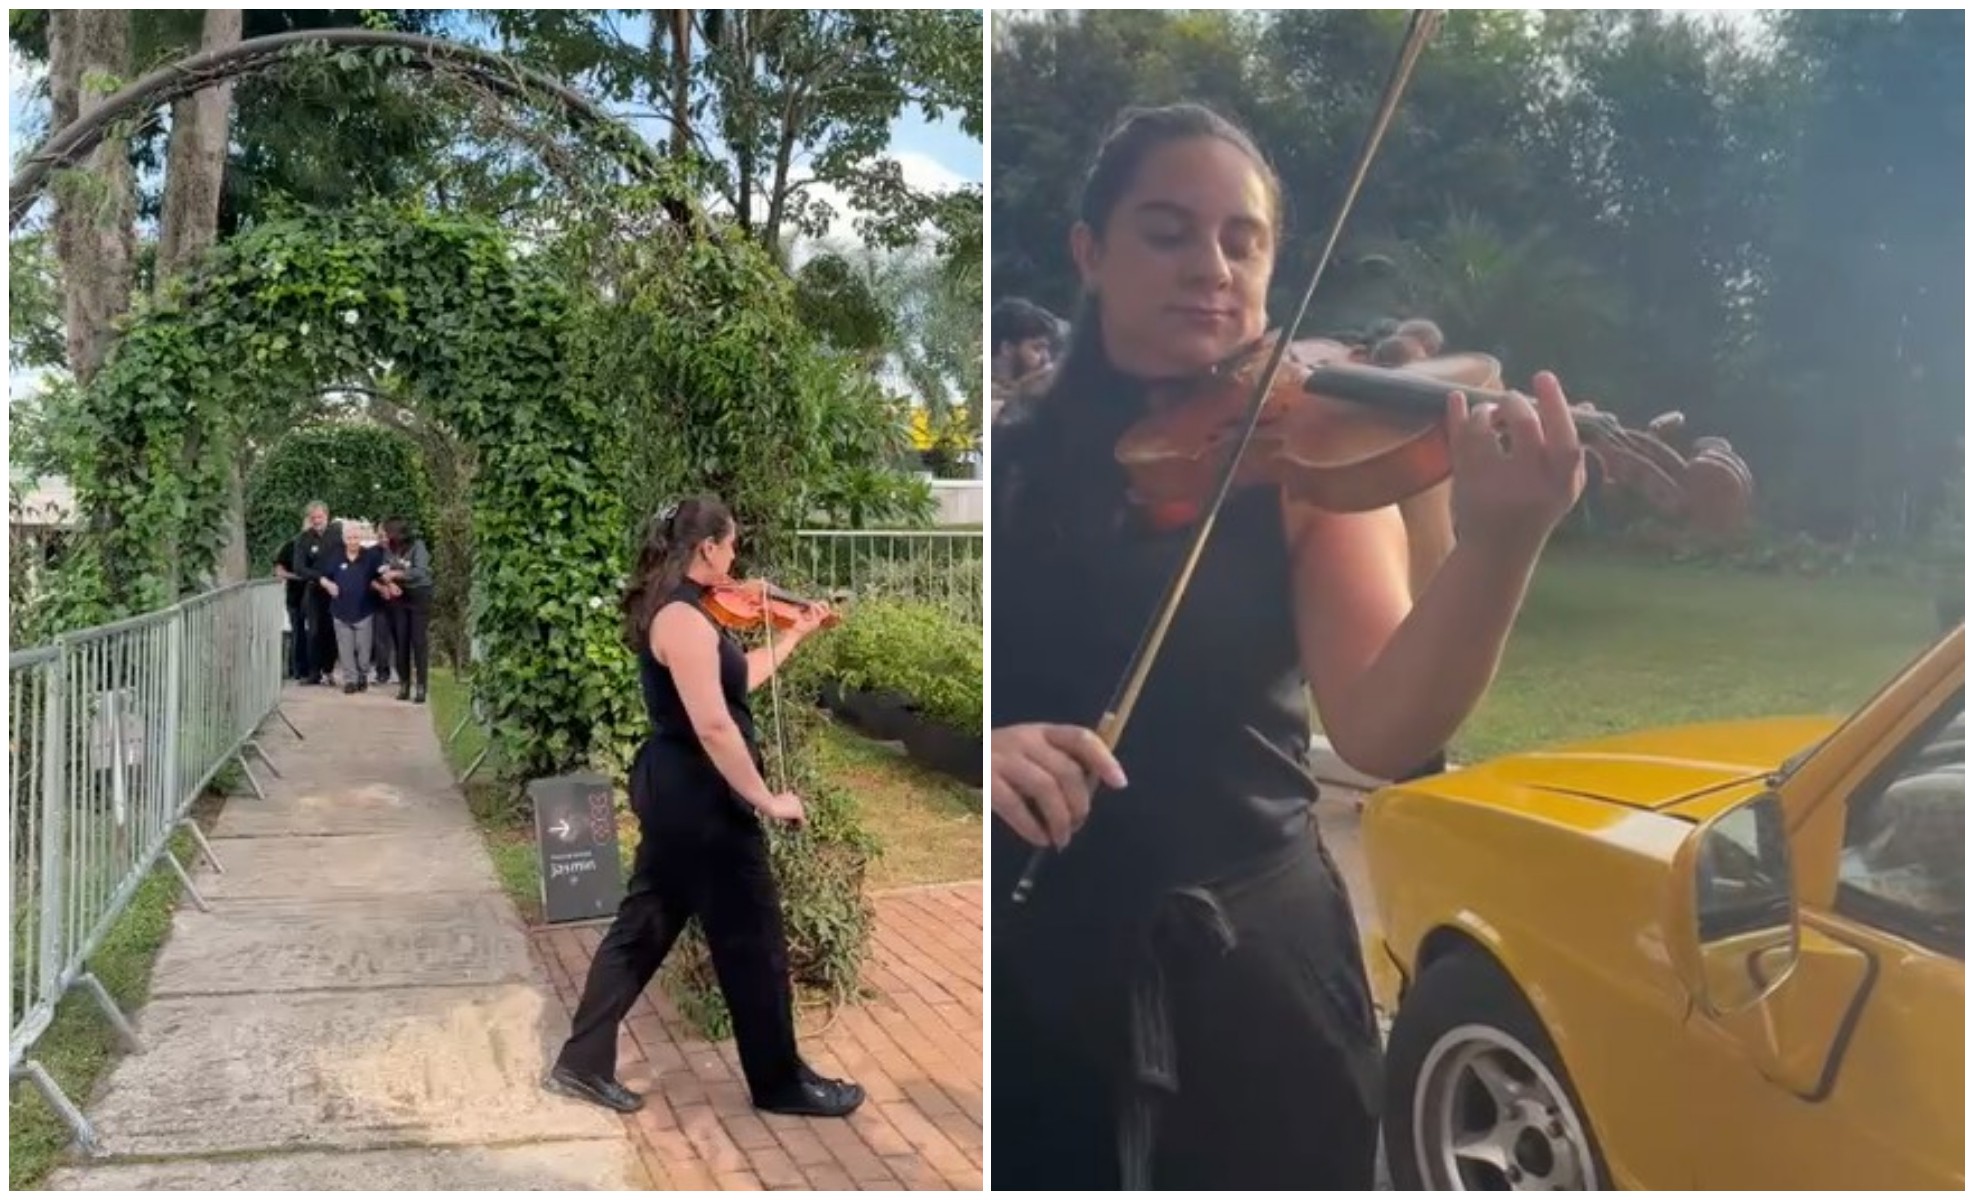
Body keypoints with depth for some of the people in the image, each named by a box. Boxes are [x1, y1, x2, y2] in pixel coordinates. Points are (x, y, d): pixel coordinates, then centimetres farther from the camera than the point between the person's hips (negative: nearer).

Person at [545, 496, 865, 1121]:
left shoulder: (672, 608, 9)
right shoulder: (685, 619, -23)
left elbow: (736, 678, 19)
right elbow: (714, 726, -27)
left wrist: (796, 634, 22)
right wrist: (767, 799, -20)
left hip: (671, 789, 10)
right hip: (701, 796, -10)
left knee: (643, 927, 17)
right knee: (753, 940, 4)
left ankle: (582, 1064, 25)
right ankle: (781, 1081, 19)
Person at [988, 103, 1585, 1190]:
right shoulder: (1007, 466, 0)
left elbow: (1382, 731, -19)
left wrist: (1499, 544, -36)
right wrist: (968, 748, -27)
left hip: (1253, 974, 0)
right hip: (1017, 975, 1)